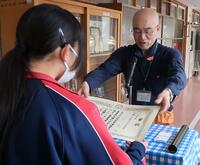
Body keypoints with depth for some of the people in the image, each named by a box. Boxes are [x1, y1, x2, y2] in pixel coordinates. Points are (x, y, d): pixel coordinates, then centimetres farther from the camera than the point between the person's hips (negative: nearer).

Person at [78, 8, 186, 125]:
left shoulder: (171, 54, -9)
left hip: (160, 115, -1)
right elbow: (104, 70, -17)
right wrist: (87, 83, -38)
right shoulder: (124, 53, -2)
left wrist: (168, 92, -51)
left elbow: (178, 76, -28)